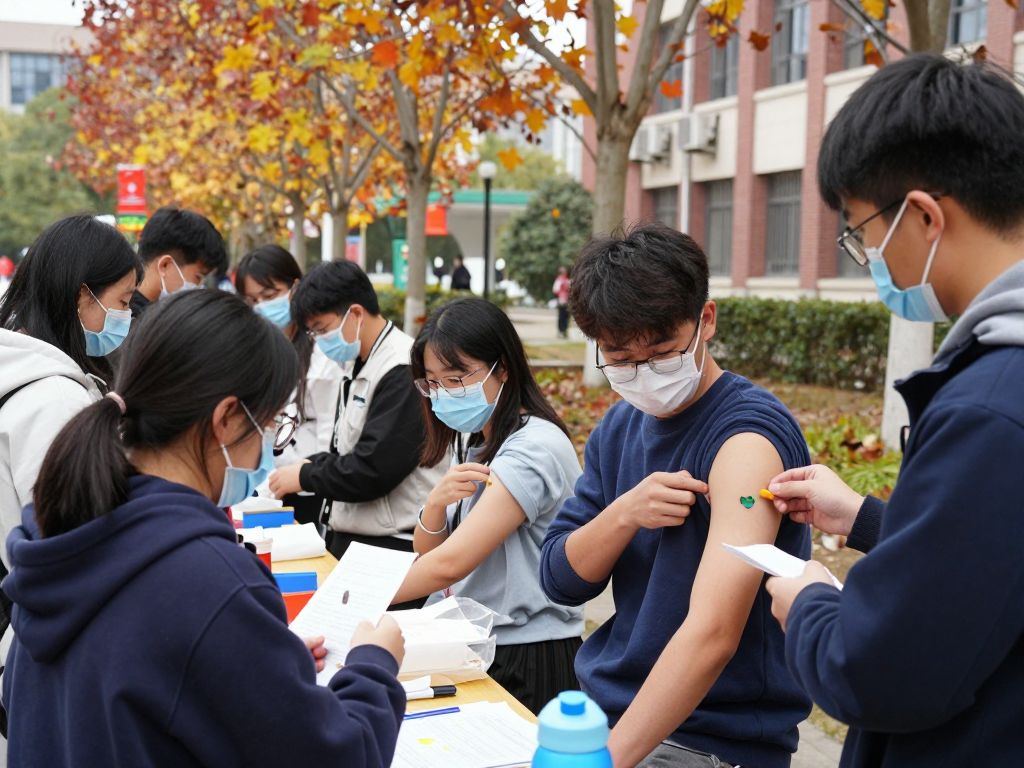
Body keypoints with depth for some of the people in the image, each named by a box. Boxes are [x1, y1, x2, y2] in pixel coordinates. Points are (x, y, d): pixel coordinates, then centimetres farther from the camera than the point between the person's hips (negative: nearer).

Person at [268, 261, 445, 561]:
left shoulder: (403, 371, -19)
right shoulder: (357, 366, 12)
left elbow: (374, 469, -22)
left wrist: (304, 476, -11)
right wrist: (307, 465, 1)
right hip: (350, 537, 9)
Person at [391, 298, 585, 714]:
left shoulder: (533, 447, -19)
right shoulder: (476, 444, 11)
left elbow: (450, 563, -25)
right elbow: (428, 555, 9)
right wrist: (435, 503, -11)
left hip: (528, 660, -8)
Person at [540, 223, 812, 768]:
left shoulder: (747, 436, -17)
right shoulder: (619, 426, 5)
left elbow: (713, 634, -27)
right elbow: (560, 580, 4)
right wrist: (624, 514, -14)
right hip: (603, 707, 6)